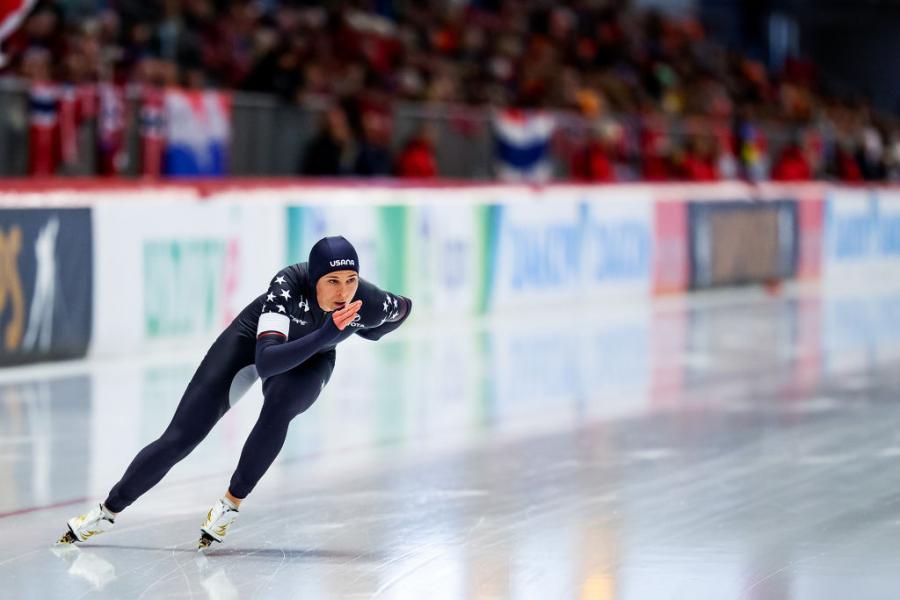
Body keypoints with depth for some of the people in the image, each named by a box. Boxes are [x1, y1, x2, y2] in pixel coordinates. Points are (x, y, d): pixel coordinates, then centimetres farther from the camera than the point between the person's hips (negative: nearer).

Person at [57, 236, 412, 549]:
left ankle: (232, 503, -17)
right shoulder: (289, 285, -39)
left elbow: (403, 307, -6)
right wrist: (325, 334, -57)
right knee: (179, 439, -4)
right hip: (252, 340, -1)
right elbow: (265, 362, -49)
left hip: (309, 360, 1)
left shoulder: (369, 304, -31)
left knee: (279, 404, -35)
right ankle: (108, 511, 14)